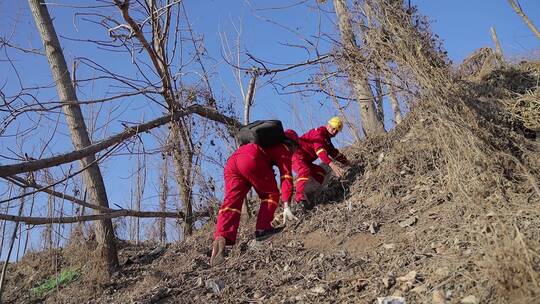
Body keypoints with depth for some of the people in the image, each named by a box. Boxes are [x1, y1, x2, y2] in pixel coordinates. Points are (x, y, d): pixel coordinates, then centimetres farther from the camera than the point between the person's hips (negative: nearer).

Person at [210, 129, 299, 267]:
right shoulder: (284, 150, 17)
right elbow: (286, 177, 4)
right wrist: (286, 205, -1)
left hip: (231, 161, 7)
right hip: (251, 160, -7)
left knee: (231, 201, -7)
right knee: (271, 194, 13)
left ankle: (221, 237, -26)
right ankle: (262, 229, 1)